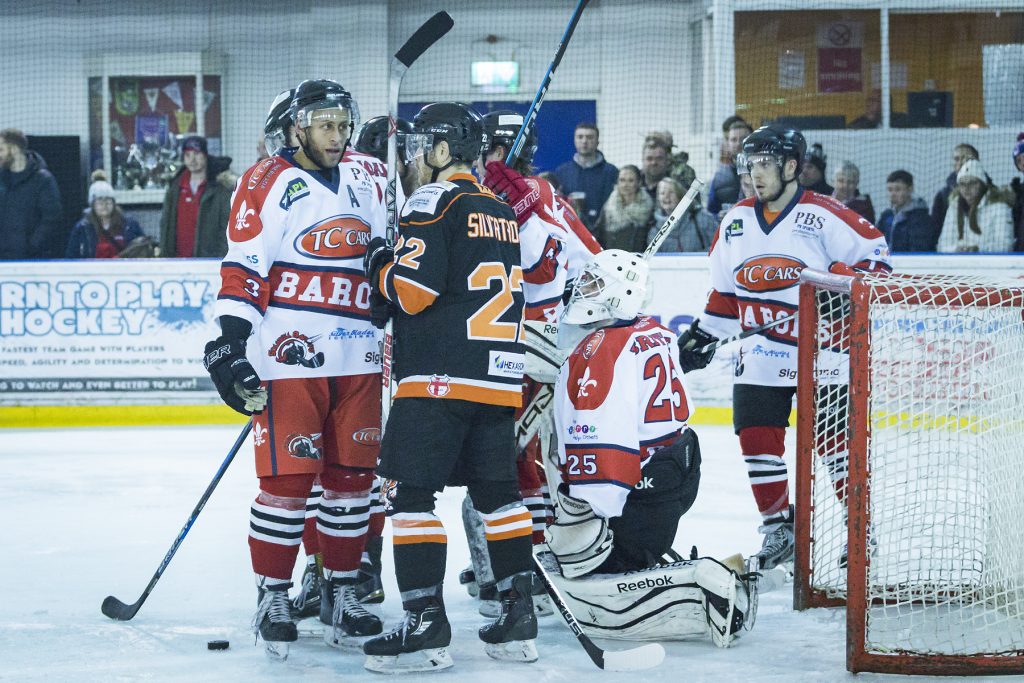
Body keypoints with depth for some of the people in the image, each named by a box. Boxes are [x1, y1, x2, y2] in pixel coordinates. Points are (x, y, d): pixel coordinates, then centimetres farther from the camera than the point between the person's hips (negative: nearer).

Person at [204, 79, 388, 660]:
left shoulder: (365, 179, 12)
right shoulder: (267, 184, -4)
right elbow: (243, 269, -8)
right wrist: (230, 344, -15)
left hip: (357, 355, 5)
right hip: (290, 353, -5)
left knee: (353, 475, 8)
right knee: (288, 477, -6)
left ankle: (344, 592, 18)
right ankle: (273, 596, 5)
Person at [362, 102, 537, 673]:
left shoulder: (435, 202, -8)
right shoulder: (502, 212, 18)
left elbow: (413, 289, -16)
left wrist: (381, 265, 3)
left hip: (439, 378, -8)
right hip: (500, 377, 8)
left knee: (410, 491, -5)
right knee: (498, 492, 14)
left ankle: (426, 625, -10)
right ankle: (520, 617, 13)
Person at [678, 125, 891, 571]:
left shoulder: (823, 216, -10)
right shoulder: (737, 221, 8)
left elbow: (872, 249, -6)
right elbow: (725, 291, 16)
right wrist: (704, 334, 13)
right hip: (762, 353, 5)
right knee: (757, 436, 0)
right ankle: (778, 526, 13)